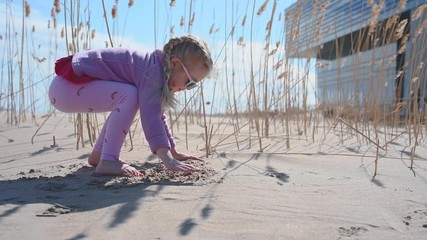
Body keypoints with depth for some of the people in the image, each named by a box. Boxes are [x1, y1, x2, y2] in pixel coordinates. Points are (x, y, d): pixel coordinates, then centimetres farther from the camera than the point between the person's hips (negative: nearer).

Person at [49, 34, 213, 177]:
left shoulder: (157, 69, 8)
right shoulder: (153, 71, -22)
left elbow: (157, 115, 15)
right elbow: (150, 118, -33)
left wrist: (174, 152, 14)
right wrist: (168, 160, -40)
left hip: (75, 84, 10)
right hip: (64, 87, -10)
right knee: (129, 96, -24)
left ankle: (97, 155, 19)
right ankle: (107, 161, -20)